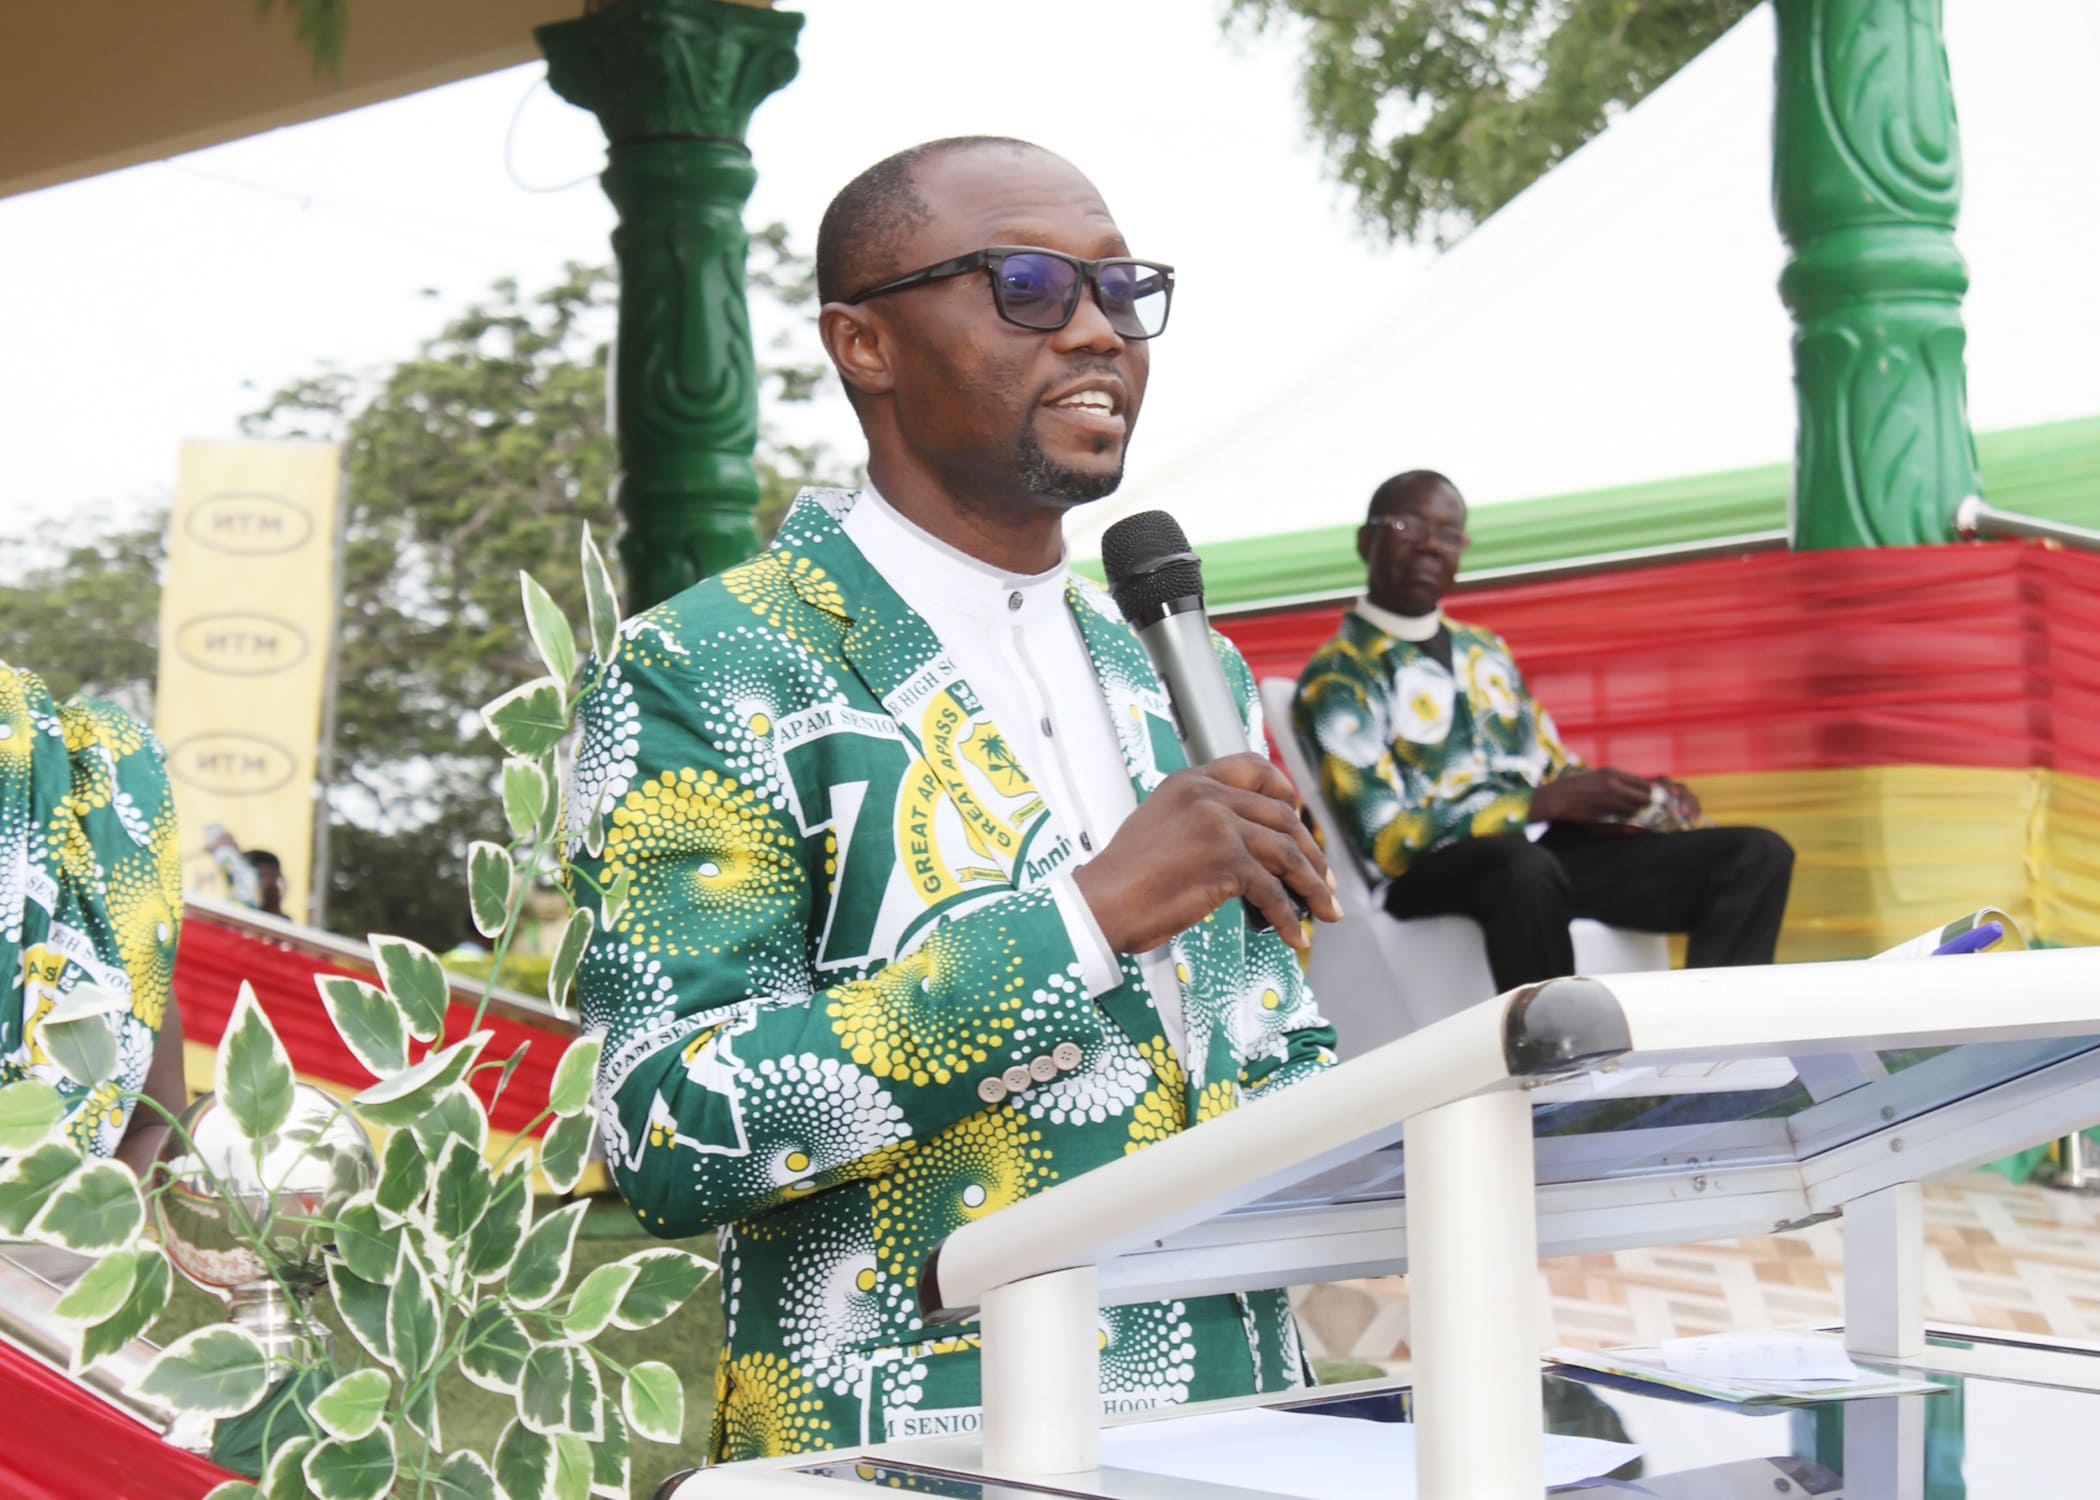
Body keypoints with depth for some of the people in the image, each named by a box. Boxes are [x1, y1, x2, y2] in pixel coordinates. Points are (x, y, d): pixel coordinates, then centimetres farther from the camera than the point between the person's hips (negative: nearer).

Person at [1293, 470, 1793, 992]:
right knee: (1527, 869, -42)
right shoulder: (1337, 678, -1)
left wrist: (1636, 795, 2)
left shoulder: (1484, 649, 22)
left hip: (1548, 849, 7)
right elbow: (1386, 839, -11)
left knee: (1757, 854, -9)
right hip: (1433, 875, -7)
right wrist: (1548, 802, -16)